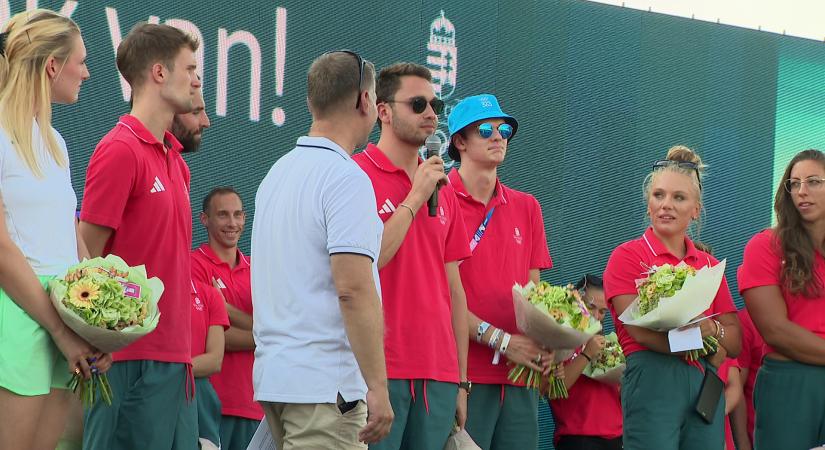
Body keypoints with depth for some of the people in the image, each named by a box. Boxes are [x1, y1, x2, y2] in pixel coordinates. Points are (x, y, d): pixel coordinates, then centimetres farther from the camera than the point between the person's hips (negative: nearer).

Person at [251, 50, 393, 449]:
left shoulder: (276, 173, 15)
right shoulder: (346, 178, -12)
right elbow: (353, 288, -20)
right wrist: (378, 386, -19)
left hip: (272, 377, 9)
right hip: (327, 384, -9)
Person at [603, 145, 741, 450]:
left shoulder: (710, 265, 17)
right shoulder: (627, 256, 2)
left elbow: (735, 343, 12)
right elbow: (640, 329, -10)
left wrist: (710, 329, -9)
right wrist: (700, 342, -8)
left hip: (706, 386, 5)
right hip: (653, 381, -5)